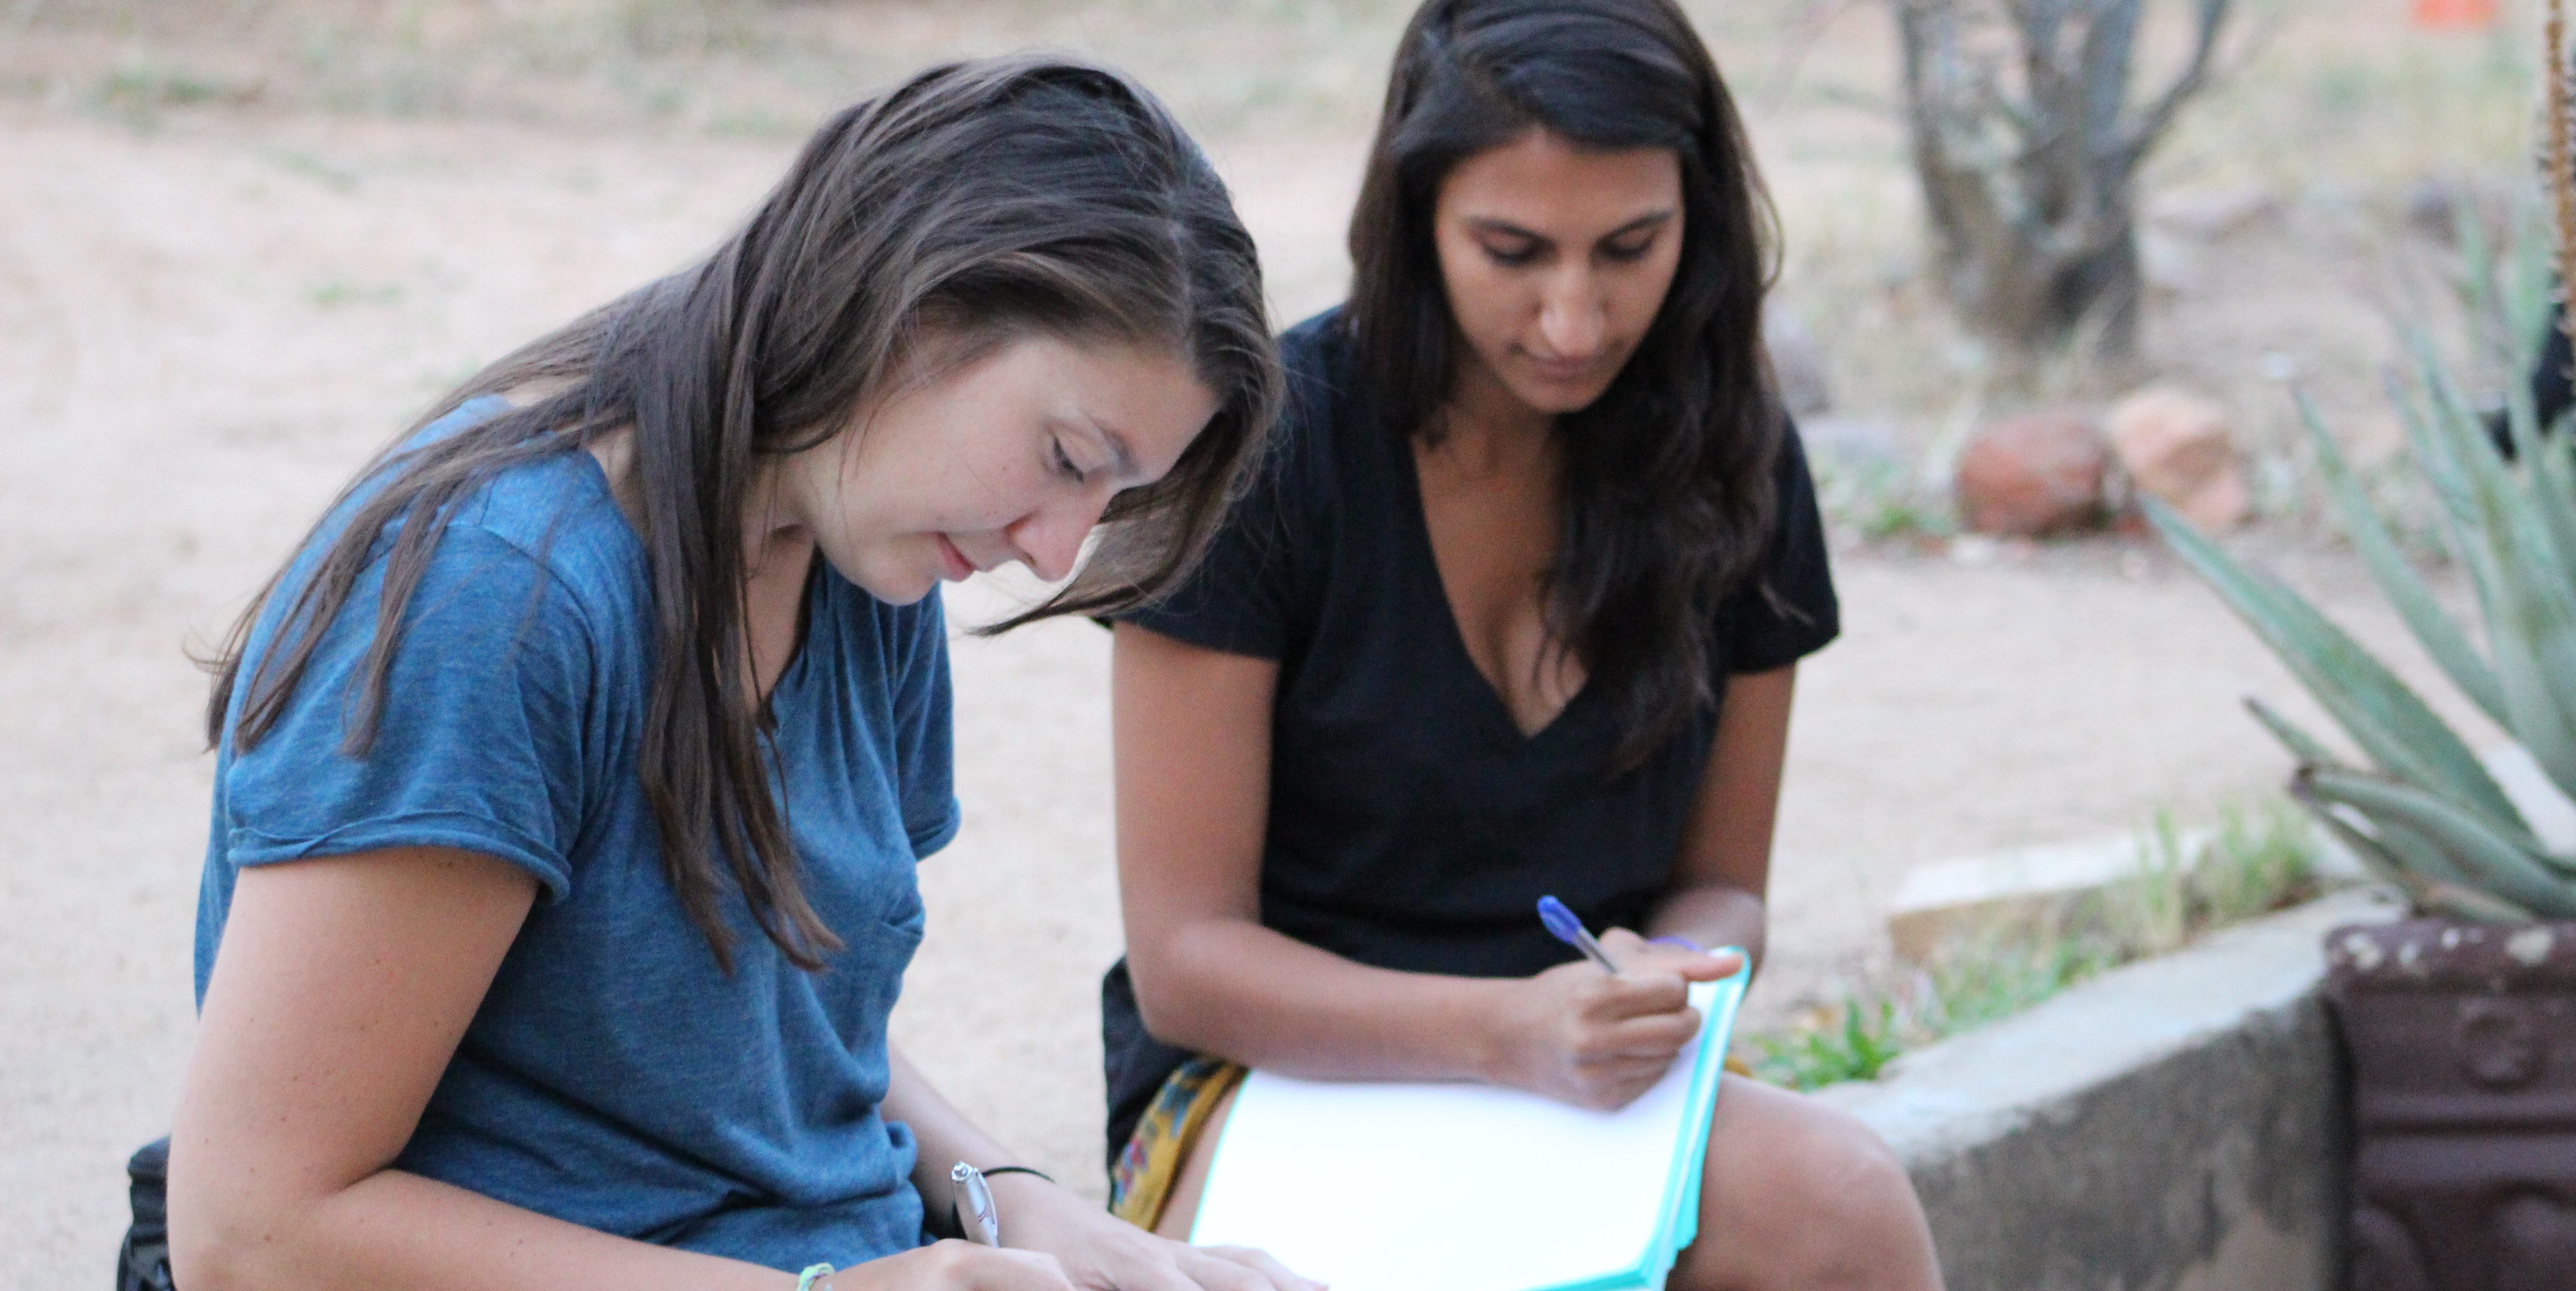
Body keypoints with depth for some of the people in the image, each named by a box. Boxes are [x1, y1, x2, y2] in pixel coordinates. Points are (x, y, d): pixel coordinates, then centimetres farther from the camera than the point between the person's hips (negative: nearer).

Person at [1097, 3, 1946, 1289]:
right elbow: (1183, 959, -9)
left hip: (1595, 1086, 5)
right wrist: (1510, 1030, -25)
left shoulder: (1728, 461, 3)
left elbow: (1721, 884, 13)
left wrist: (1660, 988, -12)